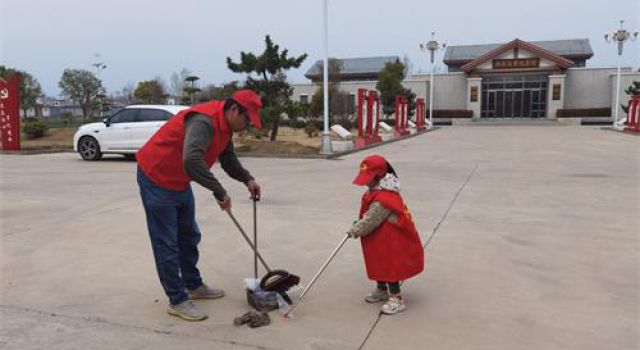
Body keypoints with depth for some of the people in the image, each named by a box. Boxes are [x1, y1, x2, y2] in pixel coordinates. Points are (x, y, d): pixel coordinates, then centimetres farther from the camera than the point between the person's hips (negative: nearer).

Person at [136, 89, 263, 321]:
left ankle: (193, 286, 33)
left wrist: (247, 179, 0)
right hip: (156, 179, -10)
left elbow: (228, 159, 15)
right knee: (166, 244, -2)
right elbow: (192, 160, -45)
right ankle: (177, 301, 8)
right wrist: (219, 191, -38)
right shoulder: (204, 121, -29)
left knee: (189, 237, 18)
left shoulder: (225, 125, 2)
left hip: (180, 182, 10)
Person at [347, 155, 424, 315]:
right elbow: (370, 214, 16)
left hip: (392, 240, -11)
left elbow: (370, 221, -24)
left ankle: (396, 299, 9)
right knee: (379, 263, 22)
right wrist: (358, 223, 5)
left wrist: (354, 231, -12)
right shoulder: (377, 191, 3)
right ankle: (381, 290, 40)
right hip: (381, 240, 11)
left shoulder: (383, 199, -30)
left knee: (390, 266, -2)